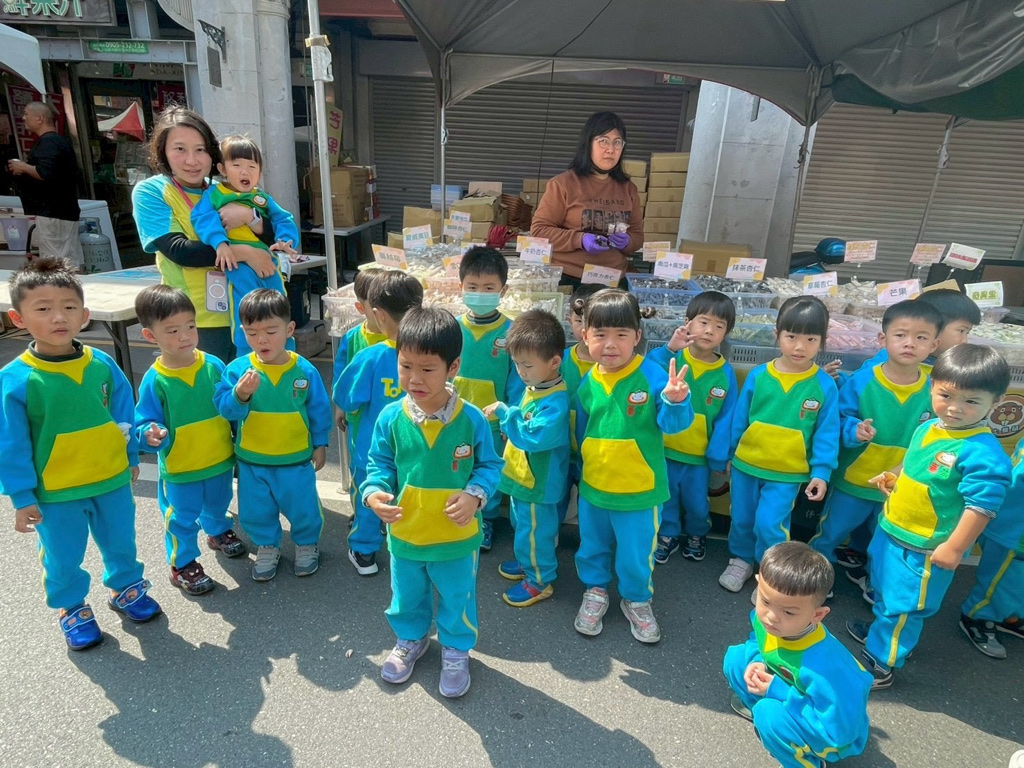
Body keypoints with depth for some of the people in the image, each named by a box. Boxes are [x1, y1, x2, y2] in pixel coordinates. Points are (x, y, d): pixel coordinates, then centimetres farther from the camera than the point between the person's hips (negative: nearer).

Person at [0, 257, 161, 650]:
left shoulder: (103, 365, -8)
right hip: (55, 493, -2)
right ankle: (72, 608, 39)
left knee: (121, 542, 21)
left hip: (113, 481, 3)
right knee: (63, 558, 16)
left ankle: (126, 587, 46)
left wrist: (131, 457, 11)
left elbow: (124, 415, 5)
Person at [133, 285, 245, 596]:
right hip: (179, 469, -3)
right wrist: (151, 435, -36)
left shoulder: (213, 365, -10)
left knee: (218, 505, 28)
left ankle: (219, 533, 56)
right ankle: (182, 564, 33)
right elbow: (144, 424, -16)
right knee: (183, 519, 13)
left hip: (220, 460, 4)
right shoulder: (154, 381, -19)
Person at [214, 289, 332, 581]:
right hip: (251, 461, 1)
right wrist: (240, 394, -36)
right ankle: (267, 547, 42)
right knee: (256, 512, 18)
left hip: (296, 460, -1)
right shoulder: (237, 369, -12)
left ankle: (307, 543, 40)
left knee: (302, 507, 15)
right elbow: (224, 408, -16)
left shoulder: (304, 370, -12)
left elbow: (319, 410, -1)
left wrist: (320, 445, 4)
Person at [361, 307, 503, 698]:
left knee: (457, 599, 20)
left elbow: (489, 466, -6)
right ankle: (410, 640, 56)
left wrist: (474, 494, -23)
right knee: (407, 597, 27)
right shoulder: (391, 417, -13)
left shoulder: (471, 419, -18)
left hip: (457, 536, -2)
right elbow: (380, 463, 0)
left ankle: (456, 650, 47)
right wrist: (374, 492, -18)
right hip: (404, 533, 3)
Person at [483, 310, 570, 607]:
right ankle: (529, 561, 49)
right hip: (523, 475, 10)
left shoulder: (555, 401, -30)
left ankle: (539, 580, 30)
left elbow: (532, 437, -37)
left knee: (534, 530, 9)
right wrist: (510, 425, 1)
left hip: (537, 483, -10)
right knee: (522, 523, 28)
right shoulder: (535, 387, -1)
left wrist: (504, 412, -31)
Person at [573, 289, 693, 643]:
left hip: (640, 490, -3)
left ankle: (636, 601, 41)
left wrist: (675, 401, -37)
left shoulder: (652, 375, -18)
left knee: (636, 554, 14)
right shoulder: (587, 383, -5)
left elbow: (673, 424, -16)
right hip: (593, 486, 4)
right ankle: (595, 590, 47)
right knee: (593, 546, 22)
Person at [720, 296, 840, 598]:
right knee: (741, 519, 16)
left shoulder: (824, 386, -10)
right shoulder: (758, 376, -7)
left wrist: (821, 472, -8)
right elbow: (739, 419, 2)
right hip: (745, 464, 3)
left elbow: (827, 433, -4)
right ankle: (741, 560, 40)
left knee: (769, 525, -5)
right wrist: (730, 455, 8)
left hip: (787, 473, -2)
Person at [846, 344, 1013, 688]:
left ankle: (880, 663, 24)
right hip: (891, 530, 8)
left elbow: (982, 504, -25)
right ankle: (883, 630, 53)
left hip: (925, 548, -8)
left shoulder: (982, 452, -26)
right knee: (887, 588, 28)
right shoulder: (927, 428, 0)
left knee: (904, 604, 8)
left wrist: (954, 548, -22)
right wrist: (894, 482, 2)